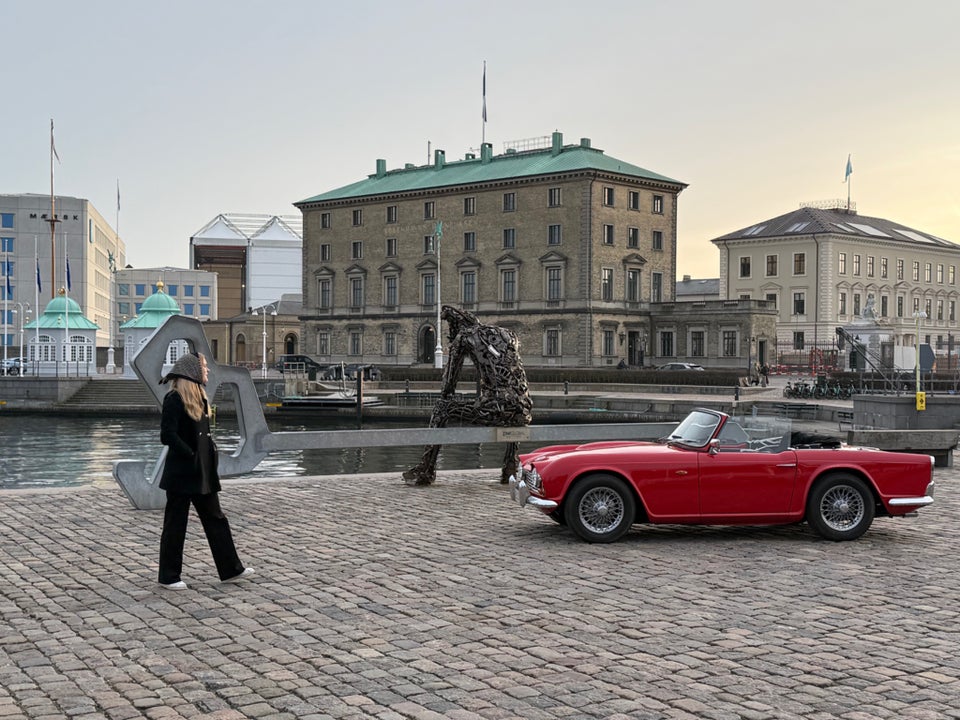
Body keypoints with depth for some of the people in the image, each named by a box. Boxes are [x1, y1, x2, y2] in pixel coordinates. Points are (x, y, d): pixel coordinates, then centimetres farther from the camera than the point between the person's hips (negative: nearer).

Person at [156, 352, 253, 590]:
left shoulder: (198, 397, 13)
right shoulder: (174, 399, -15)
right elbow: (167, 435, -21)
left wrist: (211, 452, 9)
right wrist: (192, 456, -19)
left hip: (202, 472, 9)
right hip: (181, 473, -9)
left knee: (215, 519, 10)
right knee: (175, 524, 2)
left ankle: (230, 569, 16)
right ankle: (168, 577, 14)